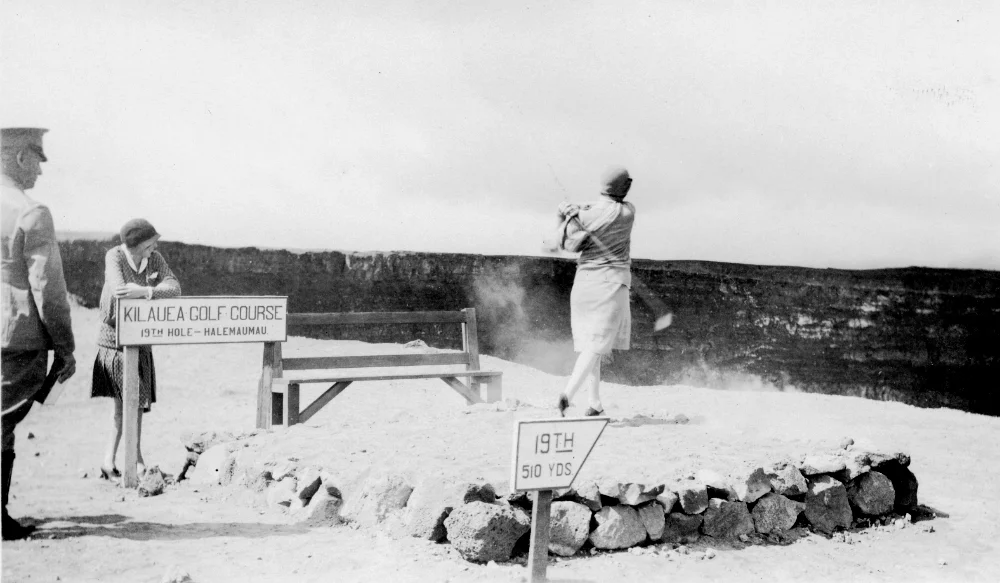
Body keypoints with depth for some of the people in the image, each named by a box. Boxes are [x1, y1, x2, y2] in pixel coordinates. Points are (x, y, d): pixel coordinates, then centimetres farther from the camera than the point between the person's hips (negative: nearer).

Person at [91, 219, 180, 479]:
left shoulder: (155, 259, -3)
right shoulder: (114, 257, -14)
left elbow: (174, 288, -18)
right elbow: (119, 291, -29)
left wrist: (143, 292, -35)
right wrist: (155, 291, -25)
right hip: (115, 338, -6)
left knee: (123, 402, 10)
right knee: (133, 398, -9)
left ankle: (108, 463, 18)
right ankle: (137, 462, 2)